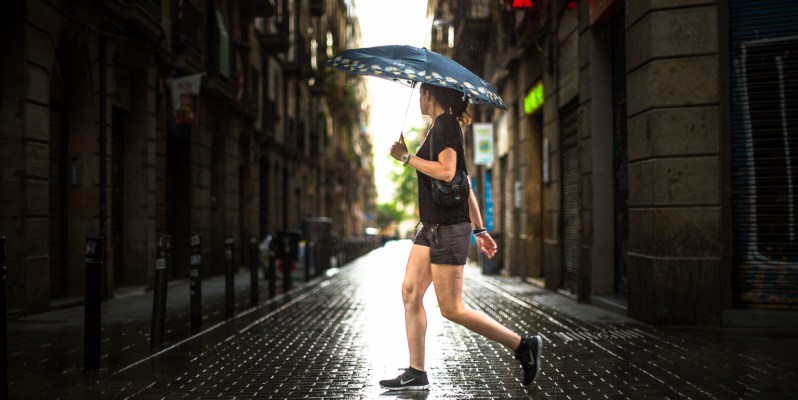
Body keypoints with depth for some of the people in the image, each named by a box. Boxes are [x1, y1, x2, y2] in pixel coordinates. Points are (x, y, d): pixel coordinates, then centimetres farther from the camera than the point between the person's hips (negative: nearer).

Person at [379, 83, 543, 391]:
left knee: (451, 309, -7)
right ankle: (416, 374, 9)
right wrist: (479, 229, 21)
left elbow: (446, 171, -26)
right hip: (432, 226, 10)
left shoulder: (444, 125, -11)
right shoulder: (444, 126, 18)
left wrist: (406, 157, -16)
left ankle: (522, 345, 2)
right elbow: (465, 184, 19)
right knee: (410, 292, 6)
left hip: (448, 228, -10)